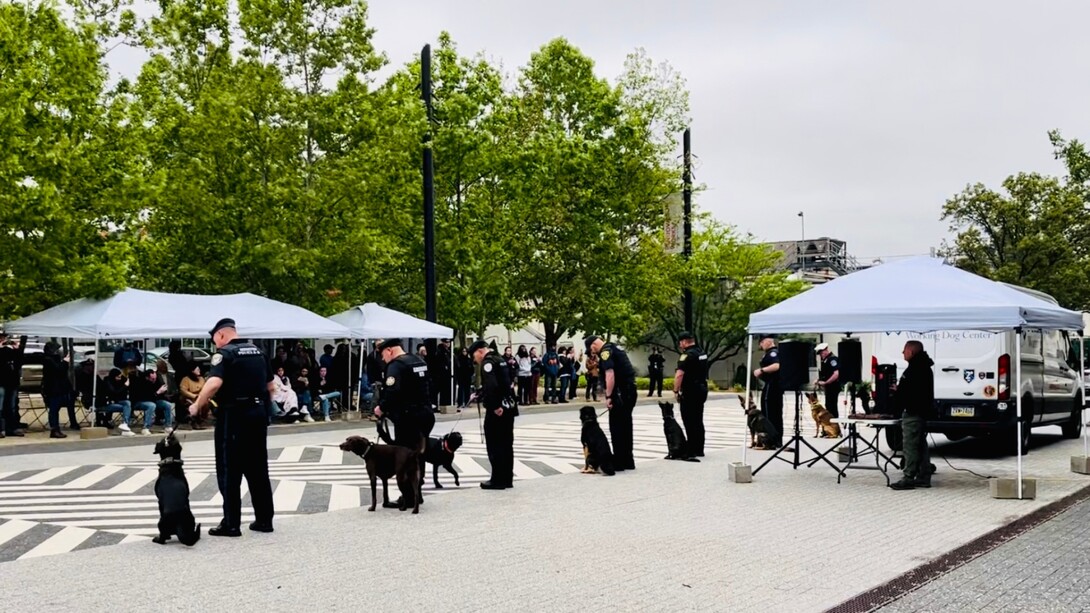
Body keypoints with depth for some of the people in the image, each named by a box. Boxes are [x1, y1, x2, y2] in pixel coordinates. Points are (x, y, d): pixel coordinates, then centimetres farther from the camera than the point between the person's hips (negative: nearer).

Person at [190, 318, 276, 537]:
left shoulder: (225, 353, -10)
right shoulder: (257, 351, 12)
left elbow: (214, 383, -26)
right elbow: (270, 386, 17)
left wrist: (197, 406, -15)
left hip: (234, 415, -7)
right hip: (259, 413, 7)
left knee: (229, 471, 1)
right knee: (258, 469, 13)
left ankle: (231, 524, 2)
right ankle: (264, 519, 16)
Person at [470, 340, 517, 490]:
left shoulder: (488, 362, -13)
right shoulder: (500, 360, 16)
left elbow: (491, 386, -27)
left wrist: (495, 406, -25)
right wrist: (479, 394, 28)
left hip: (497, 410, -9)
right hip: (508, 407, 9)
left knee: (495, 445, -2)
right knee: (506, 445, 12)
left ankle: (498, 480, 0)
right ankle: (507, 478, 17)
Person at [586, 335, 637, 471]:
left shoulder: (605, 351, -12)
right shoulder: (614, 348, 18)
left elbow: (610, 374, -21)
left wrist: (608, 397, -19)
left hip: (620, 392, -10)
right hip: (630, 391, 10)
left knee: (617, 428, -3)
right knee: (626, 427, 14)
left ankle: (619, 462, 0)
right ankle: (627, 461, 19)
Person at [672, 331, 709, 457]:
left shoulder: (687, 355, -16)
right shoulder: (702, 353, 13)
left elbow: (679, 374, -25)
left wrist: (676, 390, -17)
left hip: (690, 391, -9)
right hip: (702, 389, 9)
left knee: (690, 422, -4)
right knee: (698, 421, 14)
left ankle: (693, 450, -3)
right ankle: (699, 450, 18)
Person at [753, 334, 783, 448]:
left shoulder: (772, 353, -13)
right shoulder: (774, 352, 19)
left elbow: (777, 366, -31)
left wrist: (761, 370, -24)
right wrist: (761, 375, 17)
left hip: (771, 387, -11)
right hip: (777, 387, 11)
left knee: (768, 414, -8)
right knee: (777, 415, 12)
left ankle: (770, 442, -8)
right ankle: (778, 441, 15)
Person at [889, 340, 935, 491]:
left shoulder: (914, 370, -19)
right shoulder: (924, 367, 15)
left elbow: (905, 392, -22)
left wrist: (896, 392, -2)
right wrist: (899, 391, 18)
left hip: (913, 414, -11)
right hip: (922, 412, 11)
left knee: (910, 446, -8)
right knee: (921, 446, 14)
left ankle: (909, 479, -7)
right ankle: (924, 477, 19)